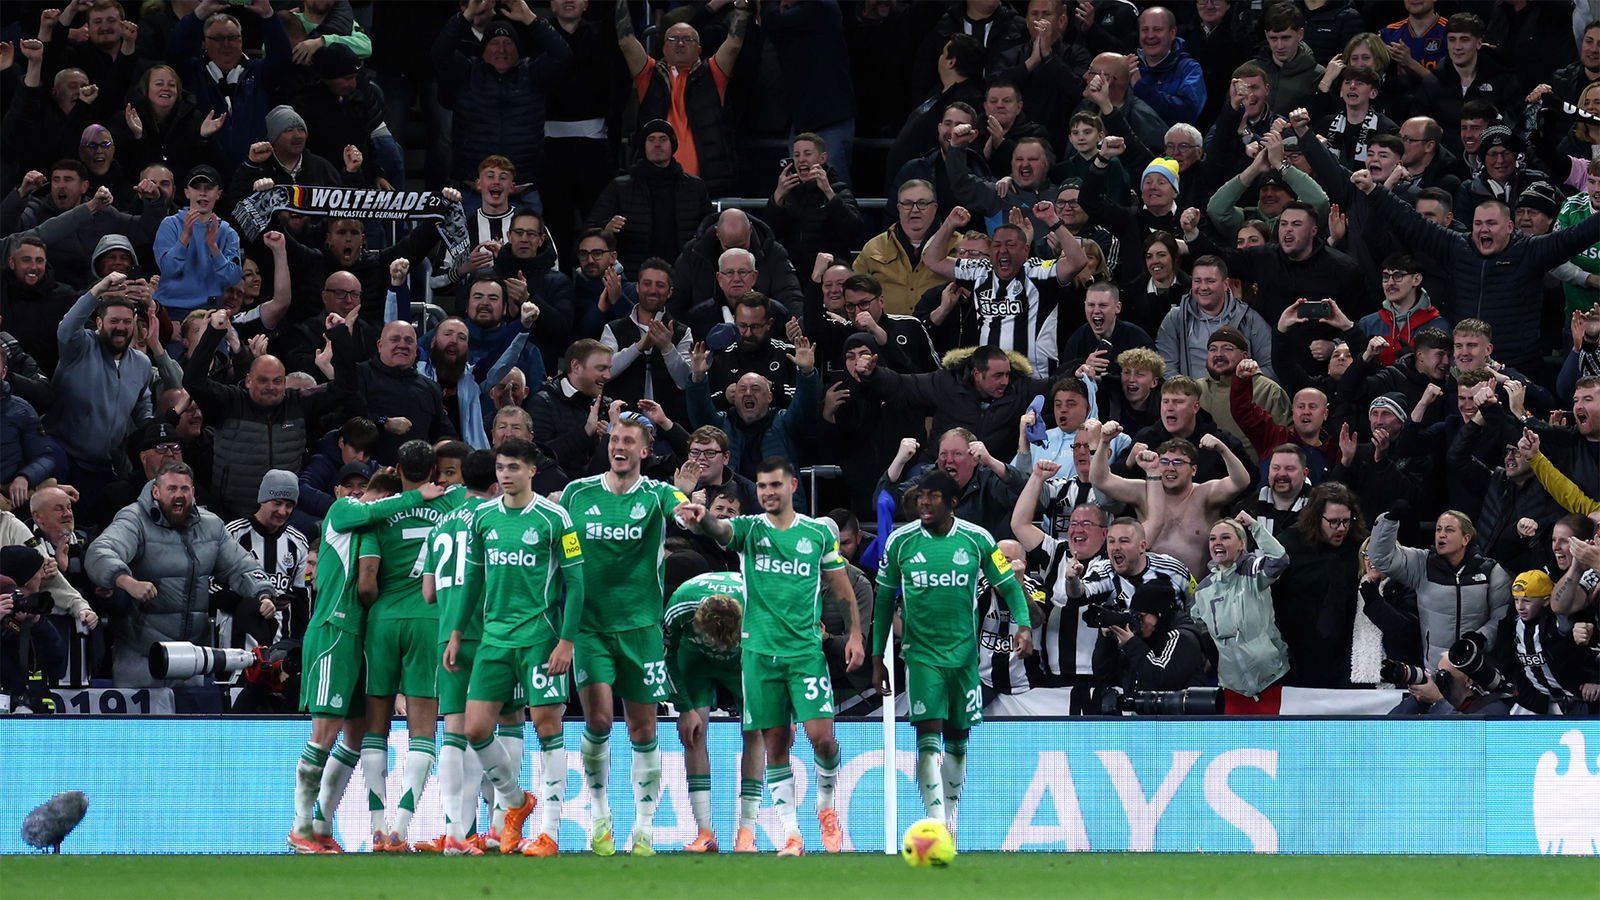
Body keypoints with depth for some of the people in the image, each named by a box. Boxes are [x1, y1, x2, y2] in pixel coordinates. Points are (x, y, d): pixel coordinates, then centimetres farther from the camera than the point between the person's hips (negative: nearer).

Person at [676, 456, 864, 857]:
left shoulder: (819, 532, 5)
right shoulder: (749, 529, 2)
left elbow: (842, 587, 14)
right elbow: (718, 530, -21)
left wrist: (855, 633, 9)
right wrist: (700, 519, -43)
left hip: (806, 650, -1)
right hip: (760, 651, 1)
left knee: (821, 736, -10)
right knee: (776, 745, 2)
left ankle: (826, 806, 17)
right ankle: (791, 833, 9)